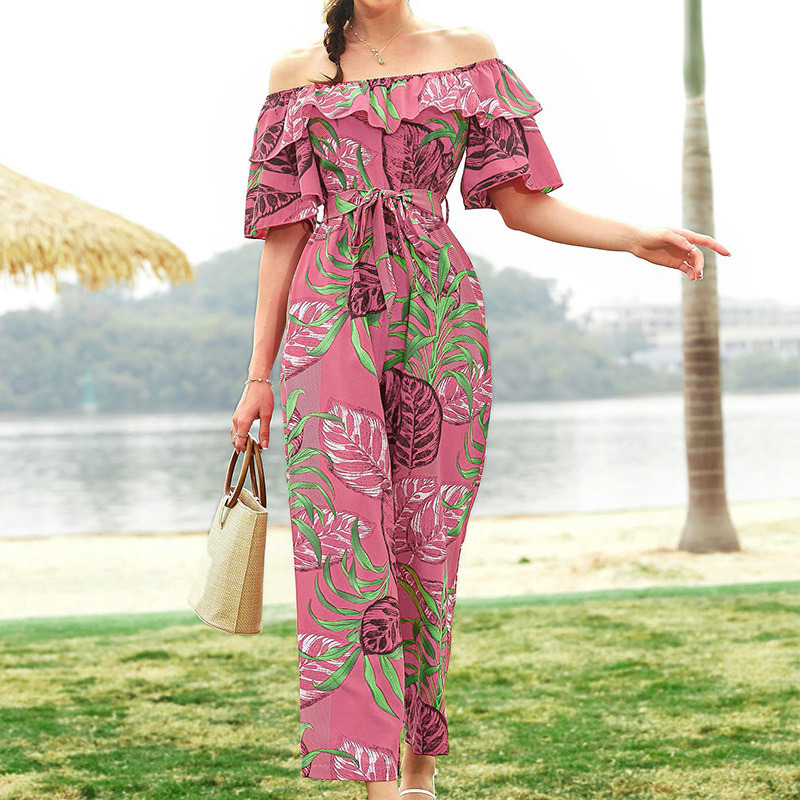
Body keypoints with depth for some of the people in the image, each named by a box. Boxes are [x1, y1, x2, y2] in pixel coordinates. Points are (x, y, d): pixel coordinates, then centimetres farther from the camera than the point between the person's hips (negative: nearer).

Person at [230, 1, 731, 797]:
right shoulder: (297, 73, 11)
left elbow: (518, 200, 9)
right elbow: (285, 231, 10)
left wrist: (637, 238, -5)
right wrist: (260, 373, 7)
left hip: (439, 314, 1)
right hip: (331, 318, -1)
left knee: (424, 544, 2)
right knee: (346, 543, -10)